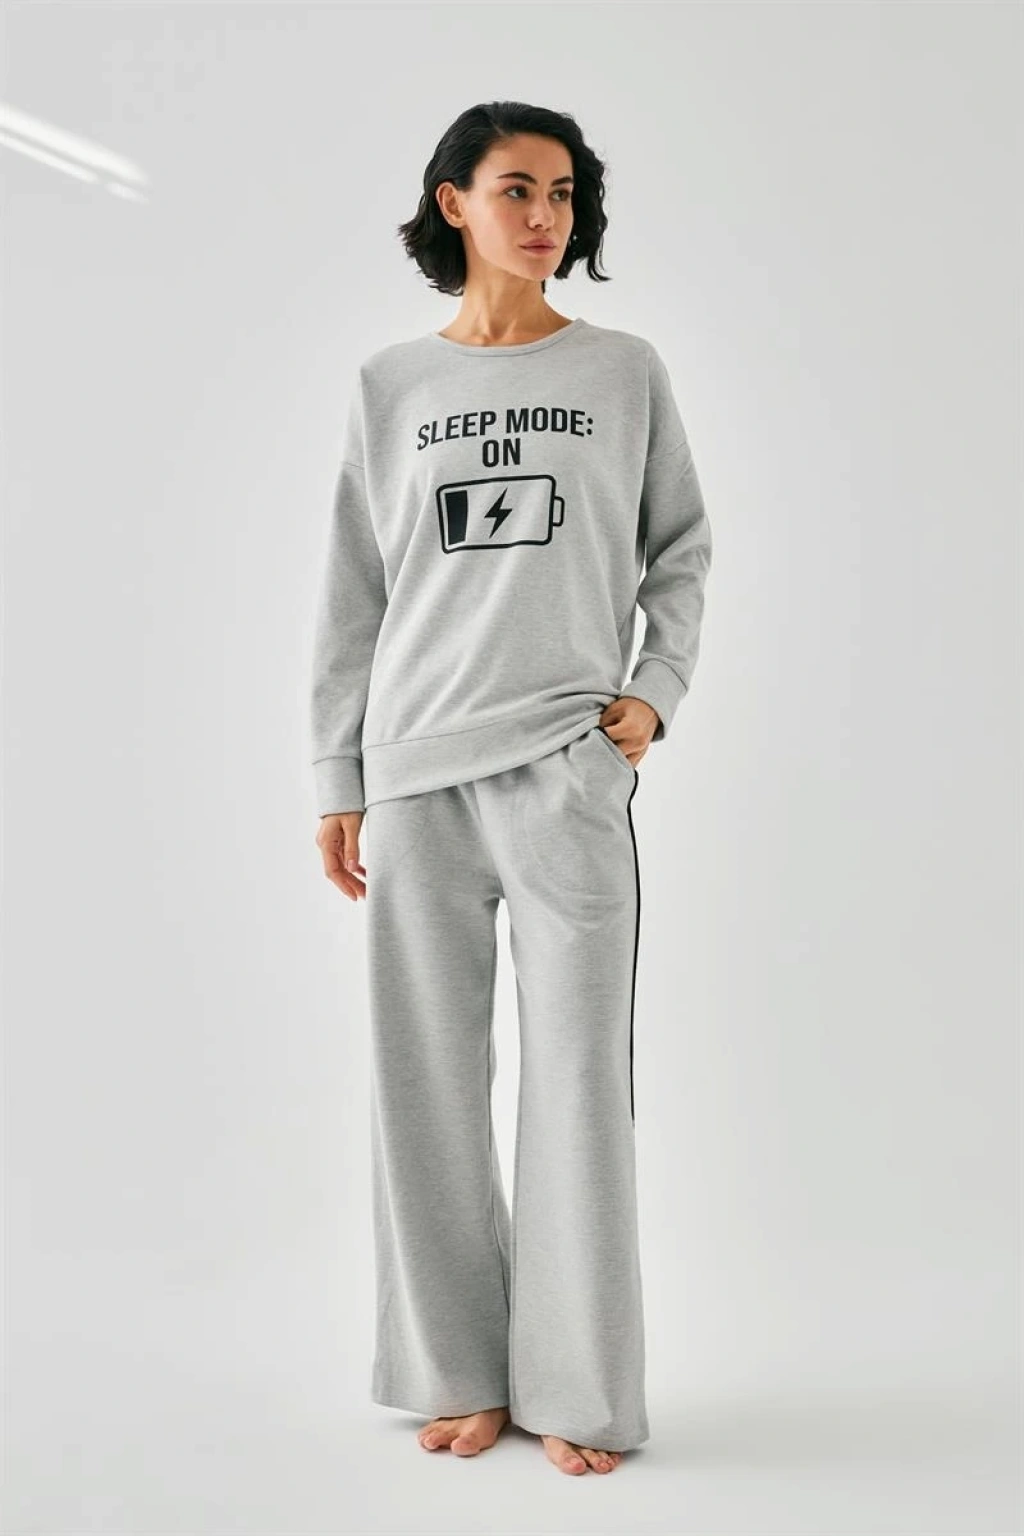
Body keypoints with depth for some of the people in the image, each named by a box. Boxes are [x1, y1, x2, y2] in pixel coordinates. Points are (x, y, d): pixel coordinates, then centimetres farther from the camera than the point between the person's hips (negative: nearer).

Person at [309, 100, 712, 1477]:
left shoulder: (626, 374, 8)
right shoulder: (391, 386, 10)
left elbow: (682, 550, 14)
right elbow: (353, 593, 10)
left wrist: (657, 691, -1)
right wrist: (338, 779, 7)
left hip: (569, 764, -1)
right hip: (416, 769, 2)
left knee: (578, 1078, -3)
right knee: (428, 1079, 3)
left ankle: (580, 1391, 8)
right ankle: (461, 1371, 16)